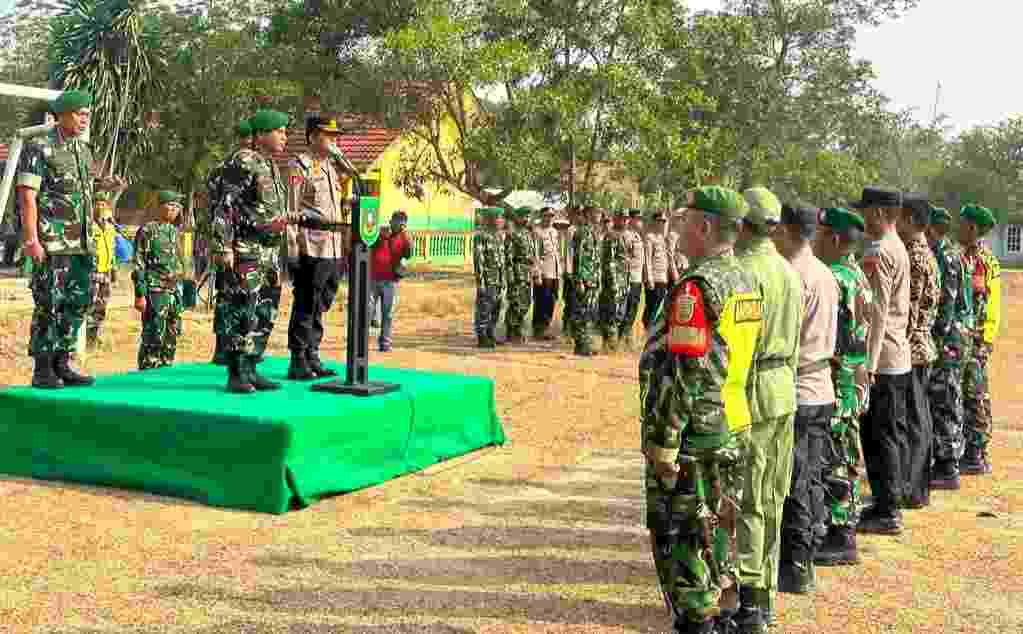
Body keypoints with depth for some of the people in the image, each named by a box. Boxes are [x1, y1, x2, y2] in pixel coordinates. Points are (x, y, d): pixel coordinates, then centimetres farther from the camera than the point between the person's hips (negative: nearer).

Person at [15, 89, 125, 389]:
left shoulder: (84, 150, 16)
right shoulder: (38, 148, -4)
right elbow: (27, 196, -10)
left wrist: (105, 185, 5)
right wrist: (31, 239, -17)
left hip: (82, 243, 7)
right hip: (52, 242, -7)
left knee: (78, 303, 7)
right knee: (49, 304, -5)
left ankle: (62, 364, 16)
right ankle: (42, 369, 2)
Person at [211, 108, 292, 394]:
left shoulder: (271, 167, 18)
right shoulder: (242, 162, -9)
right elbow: (225, 207, -15)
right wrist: (223, 246, -20)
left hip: (270, 251, 9)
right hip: (246, 250, -9)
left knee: (265, 314, 10)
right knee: (241, 312, -8)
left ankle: (250, 370, 17)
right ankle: (236, 375, -4)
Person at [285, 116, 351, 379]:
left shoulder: (335, 168, 20)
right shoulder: (300, 166, -4)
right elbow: (291, 209, -10)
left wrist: (346, 248, 18)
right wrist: (292, 248, -17)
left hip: (335, 249, 8)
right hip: (311, 247, -8)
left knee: (320, 307, 12)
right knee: (305, 306, -3)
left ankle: (312, 357, 19)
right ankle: (298, 361, 2)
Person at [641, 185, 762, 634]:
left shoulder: (697, 286, -19)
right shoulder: (745, 281, 10)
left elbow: (681, 372, -22)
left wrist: (664, 443, -19)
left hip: (694, 435, -9)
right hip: (734, 430, 9)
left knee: (682, 541, 1)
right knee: (718, 531, 18)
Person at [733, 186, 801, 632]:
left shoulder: (743, 270, -16)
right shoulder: (788, 270, 11)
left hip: (750, 393, -8)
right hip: (784, 392, 8)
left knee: (747, 503, -2)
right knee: (771, 500, 14)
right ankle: (765, 594, 23)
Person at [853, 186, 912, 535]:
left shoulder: (877, 252, -16)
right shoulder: (898, 247, 14)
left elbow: (876, 313, -20)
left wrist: (868, 364, -20)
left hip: (881, 361, -10)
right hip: (898, 357, 10)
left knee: (881, 437, -3)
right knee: (889, 435, 15)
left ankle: (887, 513, 3)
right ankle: (885, 503, 23)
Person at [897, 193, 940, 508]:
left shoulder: (914, 258, -18)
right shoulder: (925, 253, 14)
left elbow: (909, 310, -21)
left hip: (910, 348, -10)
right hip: (921, 346, 10)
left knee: (911, 422, -5)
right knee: (919, 419, 13)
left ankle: (910, 491, 0)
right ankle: (919, 487, 20)